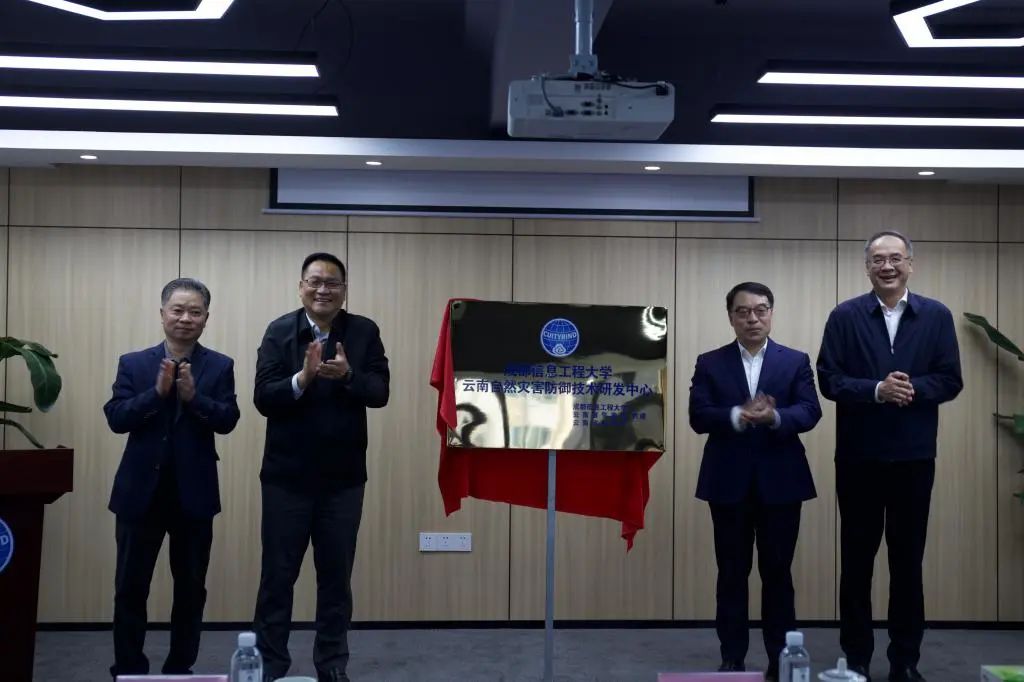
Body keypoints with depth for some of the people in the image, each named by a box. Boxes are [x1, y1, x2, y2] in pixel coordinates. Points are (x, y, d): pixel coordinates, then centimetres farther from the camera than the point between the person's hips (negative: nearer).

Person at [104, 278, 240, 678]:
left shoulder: (220, 367, 2)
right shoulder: (133, 363, 4)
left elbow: (227, 421, -8)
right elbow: (115, 418, -6)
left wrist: (193, 395, -23)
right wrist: (158, 392, -18)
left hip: (194, 493, 0)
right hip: (141, 491, 0)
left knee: (191, 588, 9)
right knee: (130, 587, 5)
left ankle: (180, 668, 23)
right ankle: (128, 670, 18)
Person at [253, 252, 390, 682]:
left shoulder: (364, 332, 0)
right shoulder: (279, 331, -3)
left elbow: (380, 392, -9)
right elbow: (263, 399, -11)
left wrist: (348, 376, -27)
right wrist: (303, 378, -27)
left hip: (343, 477, 1)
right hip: (287, 475, -1)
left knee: (336, 576, 10)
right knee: (278, 574, 7)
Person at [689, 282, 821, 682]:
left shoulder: (796, 361, 6)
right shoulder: (709, 363, 5)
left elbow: (810, 412, -6)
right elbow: (698, 416, -6)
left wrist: (774, 417, -26)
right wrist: (738, 416, -23)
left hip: (780, 480, 0)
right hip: (729, 481, 0)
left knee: (778, 572, 7)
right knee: (732, 573, 7)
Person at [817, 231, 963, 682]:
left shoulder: (937, 316, 3)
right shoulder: (845, 316, -1)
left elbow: (950, 381, 0)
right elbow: (829, 380, -5)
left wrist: (912, 388, -18)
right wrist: (876, 390, -20)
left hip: (914, 457, 1)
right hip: (858, 456, -1)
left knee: (908, 560, 9)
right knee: (856, 559, 8)